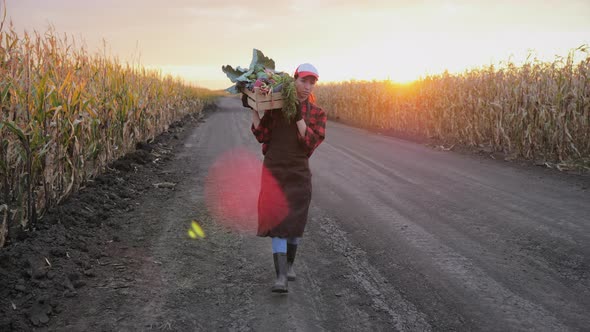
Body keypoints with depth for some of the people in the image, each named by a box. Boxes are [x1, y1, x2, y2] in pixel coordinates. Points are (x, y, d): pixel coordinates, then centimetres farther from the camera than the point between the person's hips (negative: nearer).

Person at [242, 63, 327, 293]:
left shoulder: (318, 114, 1)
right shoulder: (276, 106, 1)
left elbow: (310, 143, -13)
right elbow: (262, 136, -2)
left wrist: (298, 117, -22)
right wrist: (252, 109, -9)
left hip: (299, 174, 1)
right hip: (274, 171, -1)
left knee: (295, 222, 12)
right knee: (277, 222, -13)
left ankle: (289, 264, 37)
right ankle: (281, 277, -17)